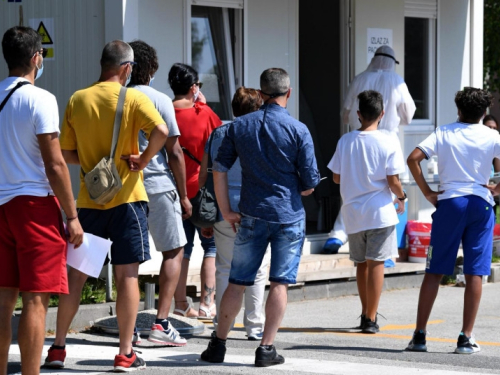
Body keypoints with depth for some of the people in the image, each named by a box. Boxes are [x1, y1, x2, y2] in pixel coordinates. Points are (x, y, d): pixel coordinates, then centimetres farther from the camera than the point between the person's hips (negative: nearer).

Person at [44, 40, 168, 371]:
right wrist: (142, 161, -10)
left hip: (89, 200, 4)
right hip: (126, 198, -4)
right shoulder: (133, 99, -7)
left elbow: (66, 153, 5)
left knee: (76, 274, 10)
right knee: (127, 275, 0)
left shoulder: (78, 100, 4)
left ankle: (58, 348, 13)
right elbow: (161, 132, -23)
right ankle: (126, 354, 0)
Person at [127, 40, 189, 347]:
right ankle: (162, 323, -3)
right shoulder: (160, 101, -6)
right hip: (158, 186, -4)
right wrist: (183, 195, 2)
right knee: (174, 251, 7)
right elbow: (174, 152, -6)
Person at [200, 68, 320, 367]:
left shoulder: (240, 126, 3)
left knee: (237, 281, 10)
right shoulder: (298, 130, -7)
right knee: (280, 282, 3)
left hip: (252, 216, 3)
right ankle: (267, 348, 2)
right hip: (289, 217, -2)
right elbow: (310, 184, -6)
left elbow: (220, 170, 3)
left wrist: (226, 211, 9)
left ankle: (218, 345, 15)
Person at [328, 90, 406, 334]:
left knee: (361, 263, 16)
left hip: (353, 213, 4)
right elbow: (393, 181, -11)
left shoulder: (345, 141, 1)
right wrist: (401, 197, 9)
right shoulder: (388, 143, -9)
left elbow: (336, 177, 6)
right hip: (380, 212, -4)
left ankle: (365, 313, 25)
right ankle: (371, 319, -4)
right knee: (376, 263, -1)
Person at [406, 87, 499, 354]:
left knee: (434, 272, 4)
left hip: (449, 203, 0)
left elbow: (413, 158, -7)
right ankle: (466, 339, 0)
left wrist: (427, 192, 0)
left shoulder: (444, 133, 4)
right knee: (474, 273, 2)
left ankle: (419, 335, 1)